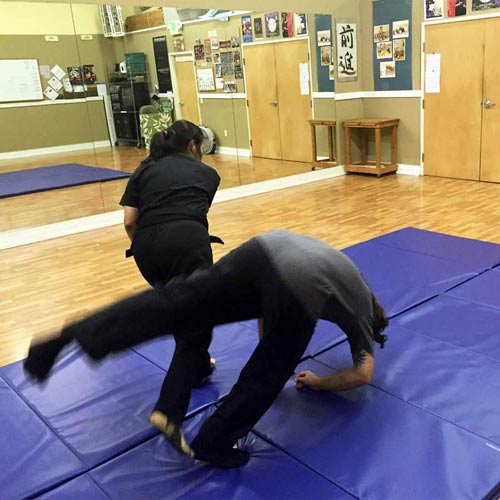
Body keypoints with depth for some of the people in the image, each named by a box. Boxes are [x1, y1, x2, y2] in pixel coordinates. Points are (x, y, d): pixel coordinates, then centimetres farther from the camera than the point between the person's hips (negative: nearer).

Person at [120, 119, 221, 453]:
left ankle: (199, 368, 43)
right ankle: (168, 411, -13)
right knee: (196, 325, -1)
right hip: (187, 241, -3)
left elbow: (129, 221, 13)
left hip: (146, 246, 4)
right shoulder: (207, 173, 24)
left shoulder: (145, 170, 24)